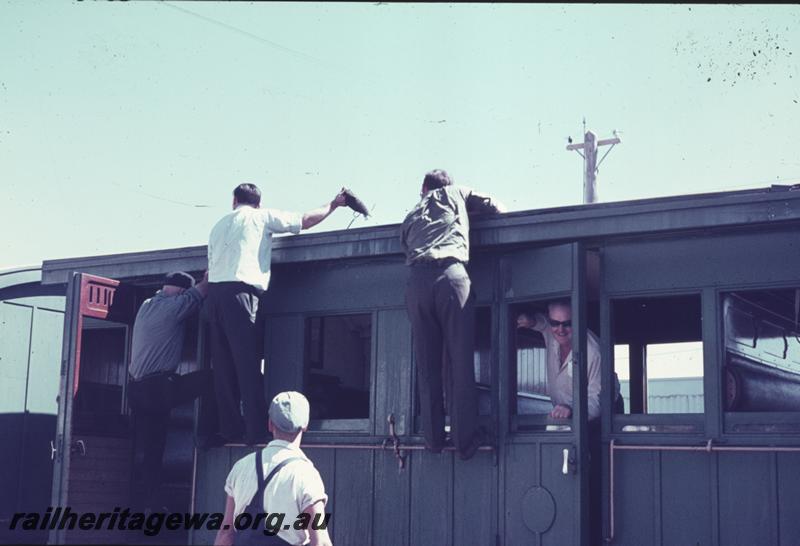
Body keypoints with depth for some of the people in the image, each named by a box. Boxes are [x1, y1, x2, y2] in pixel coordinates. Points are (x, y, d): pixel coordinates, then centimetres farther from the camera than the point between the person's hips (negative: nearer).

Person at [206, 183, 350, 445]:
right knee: (248, 363, -8)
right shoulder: (260, 217, 10)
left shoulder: (219, 225, 25)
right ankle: (256, 431, -13)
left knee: (223, 367, 6)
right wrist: (333, 204, 22)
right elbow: (305, 220, 10)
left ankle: (230, 430, 5)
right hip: (240, 292, -6)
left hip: (214, 292, 6)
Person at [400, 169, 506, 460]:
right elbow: (496, 207, 29)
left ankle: (433, 436, 5)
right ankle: (465, 437, -7)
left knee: (427, 365, 6)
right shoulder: (456, 193, 26)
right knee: (460, 361, -3)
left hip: (417, 280, 3)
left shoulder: (410, 216, 33)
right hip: (451, 274, -2)